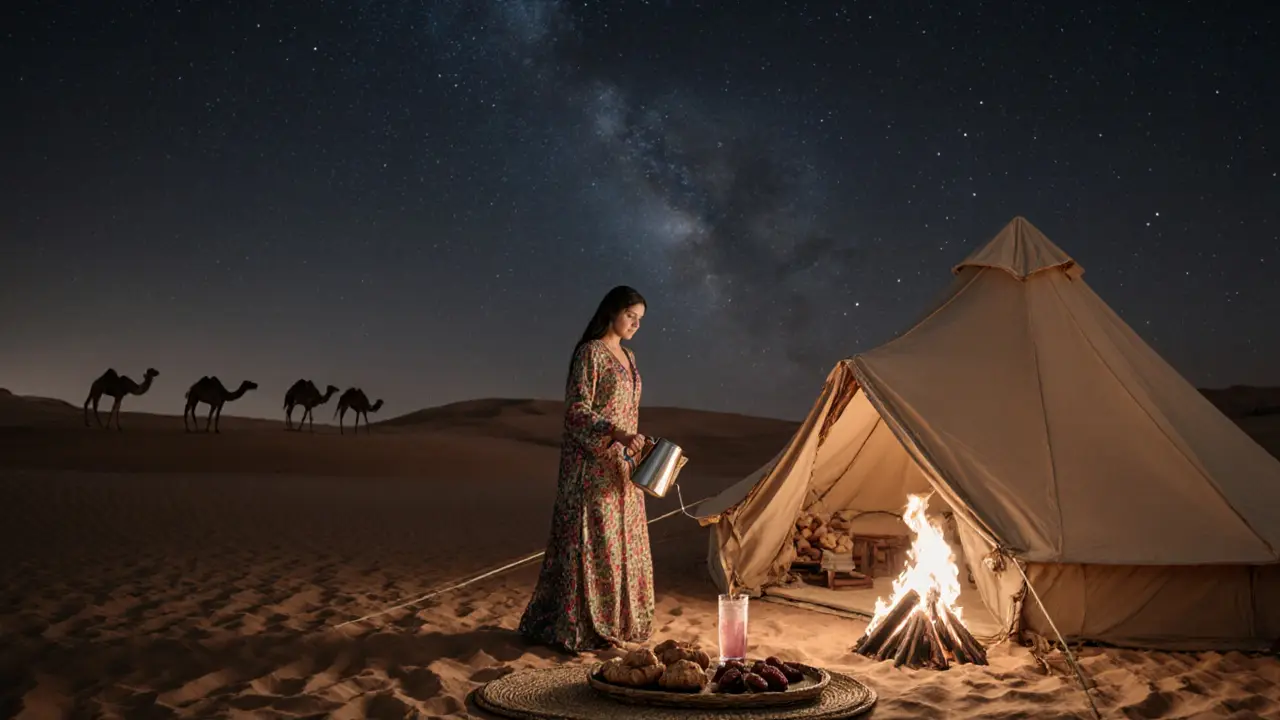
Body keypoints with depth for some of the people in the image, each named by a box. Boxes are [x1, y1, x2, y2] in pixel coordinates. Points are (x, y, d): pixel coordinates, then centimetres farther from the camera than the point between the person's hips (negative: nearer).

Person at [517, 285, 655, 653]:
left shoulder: (628, 357, 15)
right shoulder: (590, 352, -10)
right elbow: (577, 410, -17)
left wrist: (637, 446, 16)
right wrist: (617, 434, -27)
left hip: (620, 466, 9)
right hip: (590, 463, -8)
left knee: (622, 544, 11)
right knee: (588, 541, -4)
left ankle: (613, 621, 22)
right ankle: (572, 627, 7)